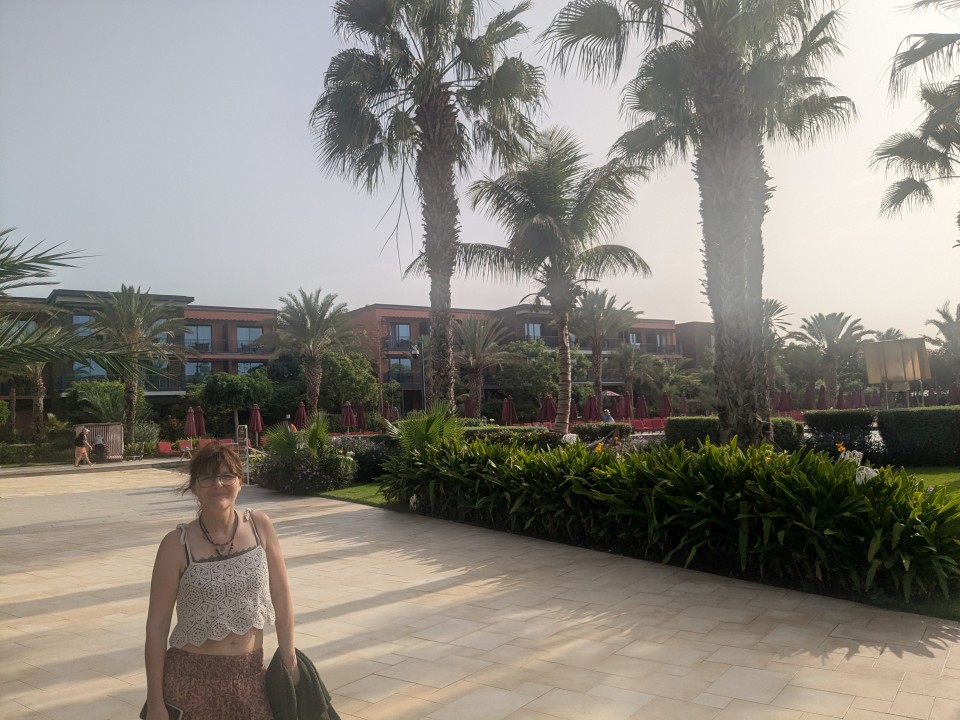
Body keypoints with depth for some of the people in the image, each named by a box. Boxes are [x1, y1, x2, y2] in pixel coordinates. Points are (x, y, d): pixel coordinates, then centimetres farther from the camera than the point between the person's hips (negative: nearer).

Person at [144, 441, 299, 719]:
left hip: (249, 671, 2)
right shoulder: (177, 544, -12)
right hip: (193, 674, -2)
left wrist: (289, 660, 5)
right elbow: (157, 625, -6)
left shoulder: (260, 527, -6)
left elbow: (281, 595, 1)